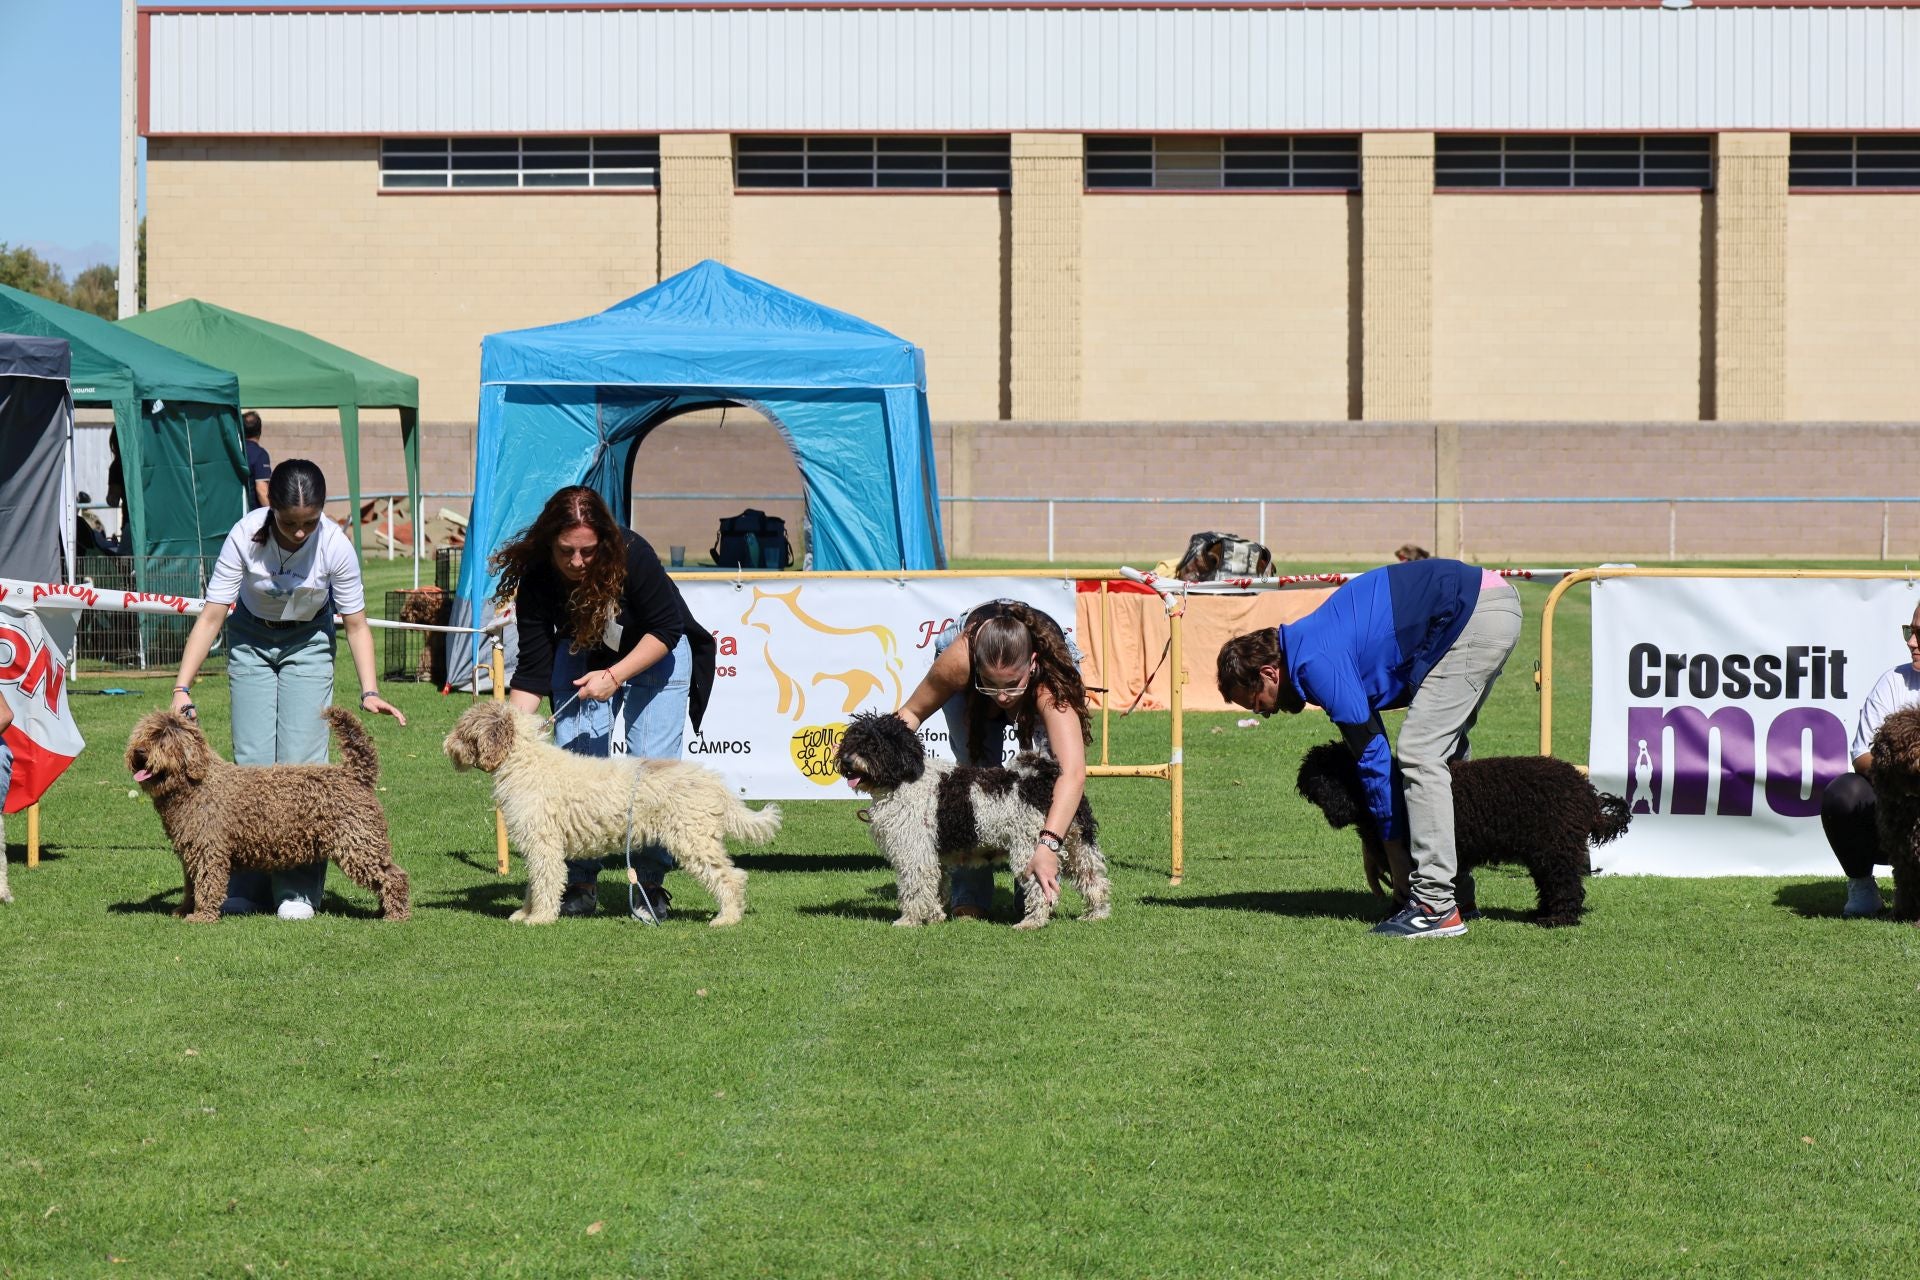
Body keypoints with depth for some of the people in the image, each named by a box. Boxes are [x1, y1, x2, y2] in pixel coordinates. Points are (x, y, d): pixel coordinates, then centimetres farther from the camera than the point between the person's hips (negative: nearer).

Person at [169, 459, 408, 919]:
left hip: (308, 643, 0)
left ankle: (297, 888, -4)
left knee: (301, 760, -10)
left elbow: (356, 625, -15)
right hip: (251, 641, 0)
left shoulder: (334, 545, -27)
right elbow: (211, 616, -23)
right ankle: (247, 886, 4)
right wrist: (182, 688, -29)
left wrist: (370, 692, -25)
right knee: (252, 759, -5)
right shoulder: (245, 537, -28)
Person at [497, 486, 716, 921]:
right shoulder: (536, 579, -26)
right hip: (584, 656, 2)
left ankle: (650, 886, -2)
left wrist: (615, 675, -32)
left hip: (654, 654, -2)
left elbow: (665, 629, -22)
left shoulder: (632, 555, -33)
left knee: (651, 764, -10)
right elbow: (532, 671, -22)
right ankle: (580, 884, 0)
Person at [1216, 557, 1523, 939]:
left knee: (1419, 754, -9)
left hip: (1472, 614, -10)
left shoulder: (1317, 666, -13)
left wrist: (1394, 851, -2)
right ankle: (1458, 890, 21)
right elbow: (1370, 749, 22)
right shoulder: (1315, 643, 17)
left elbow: (1372, 754, -11)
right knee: (1444, 750, 18)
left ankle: (1437, 907, -10)